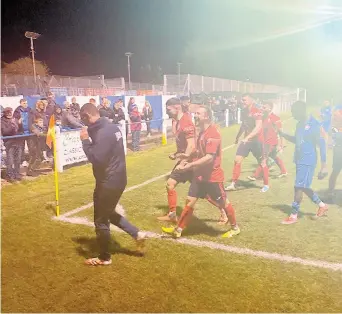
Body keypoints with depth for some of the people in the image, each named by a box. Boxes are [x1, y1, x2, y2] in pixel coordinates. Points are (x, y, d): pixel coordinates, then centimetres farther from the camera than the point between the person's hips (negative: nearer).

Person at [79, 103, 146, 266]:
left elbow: (96, 159, -29)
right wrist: (91, 138, 6)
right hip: (117, 178, 10)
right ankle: (137, 234, 24)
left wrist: (85, 140, -17)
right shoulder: (112, 127, 8)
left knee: (101, 220, 7)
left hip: (108, 182, -10)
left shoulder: (102, 133, -23)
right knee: (109, 213, 26)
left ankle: (104, 258, 23)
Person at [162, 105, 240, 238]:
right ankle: (178, 230, 15)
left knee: (223, 203, 9)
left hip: (212, 176, -8)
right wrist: (189, 163, 9)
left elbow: (209, 157, -29)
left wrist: (190, 165, -29)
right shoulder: (202, 132, 9)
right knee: (190, 200, 7)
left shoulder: (212, 133, -22)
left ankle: (235, 228, 31)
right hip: (200, 175, 9)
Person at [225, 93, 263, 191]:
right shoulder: (245, 111, 7)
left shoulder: (257, 112, -16)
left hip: (256, 140, -6)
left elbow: (258, 127, -26)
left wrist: (247, 137, -32)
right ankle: (233, 184, 3)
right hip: (246, 140, 6)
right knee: (237, 160, -3)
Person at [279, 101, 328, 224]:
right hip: (299, 160, 9)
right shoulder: (300, 124, 9)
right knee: (303, 187, 15)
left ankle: (294, 216, 6)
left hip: (308, 161, -9)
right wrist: (282, 134, 15)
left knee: (299, 187, -5)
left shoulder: (314, 124, -16)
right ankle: (322, 205, 34)